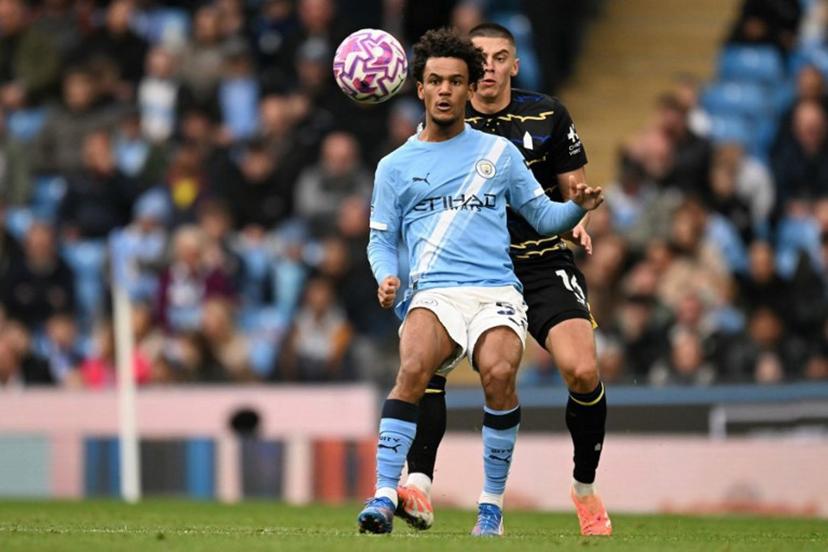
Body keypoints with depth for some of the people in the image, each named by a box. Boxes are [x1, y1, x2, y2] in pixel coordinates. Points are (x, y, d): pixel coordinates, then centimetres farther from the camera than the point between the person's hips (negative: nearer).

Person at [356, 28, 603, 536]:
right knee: (414, 369, -32)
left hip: (496, 291, 0)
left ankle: (493, 504, -15)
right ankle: (385, 498, -31)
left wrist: (578, 207, -3)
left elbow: (544, 217, 19)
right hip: (433, 294, 0)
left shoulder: (499, 152, 17)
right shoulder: (396, 166, 17)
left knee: (499, 373, -30)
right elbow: (381, 238, 17)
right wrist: (386, 278, -4)